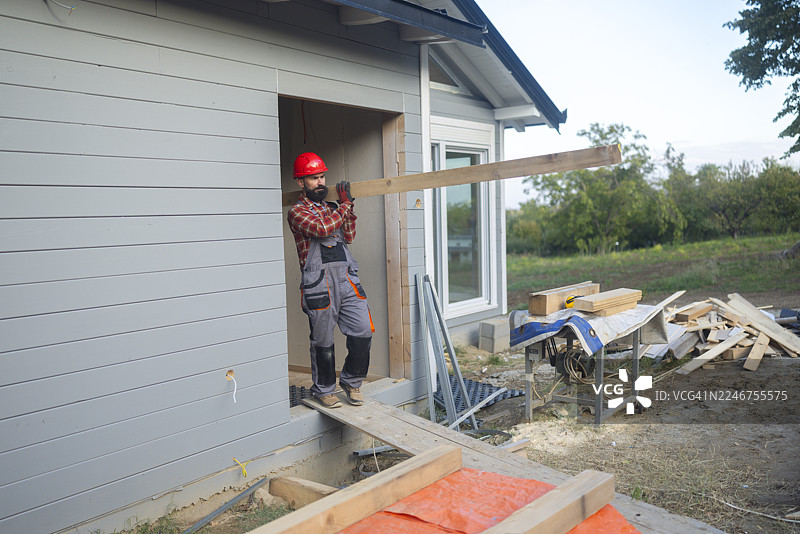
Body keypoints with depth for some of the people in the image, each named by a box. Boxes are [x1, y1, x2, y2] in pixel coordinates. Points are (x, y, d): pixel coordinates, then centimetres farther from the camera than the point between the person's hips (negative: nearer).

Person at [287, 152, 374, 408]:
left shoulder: (331, 208, 23)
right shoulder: (297, 211, 1)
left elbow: (348, 236, 13)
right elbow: (321, 228, -16)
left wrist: (346, 206, 4)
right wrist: (345, 206, -4)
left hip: (347, 277, 6)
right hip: (319, 281, -5)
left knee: (363, 331, -2)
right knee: (323, 342, 4)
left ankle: (351, 382, 18)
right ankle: (324, 390, 22)